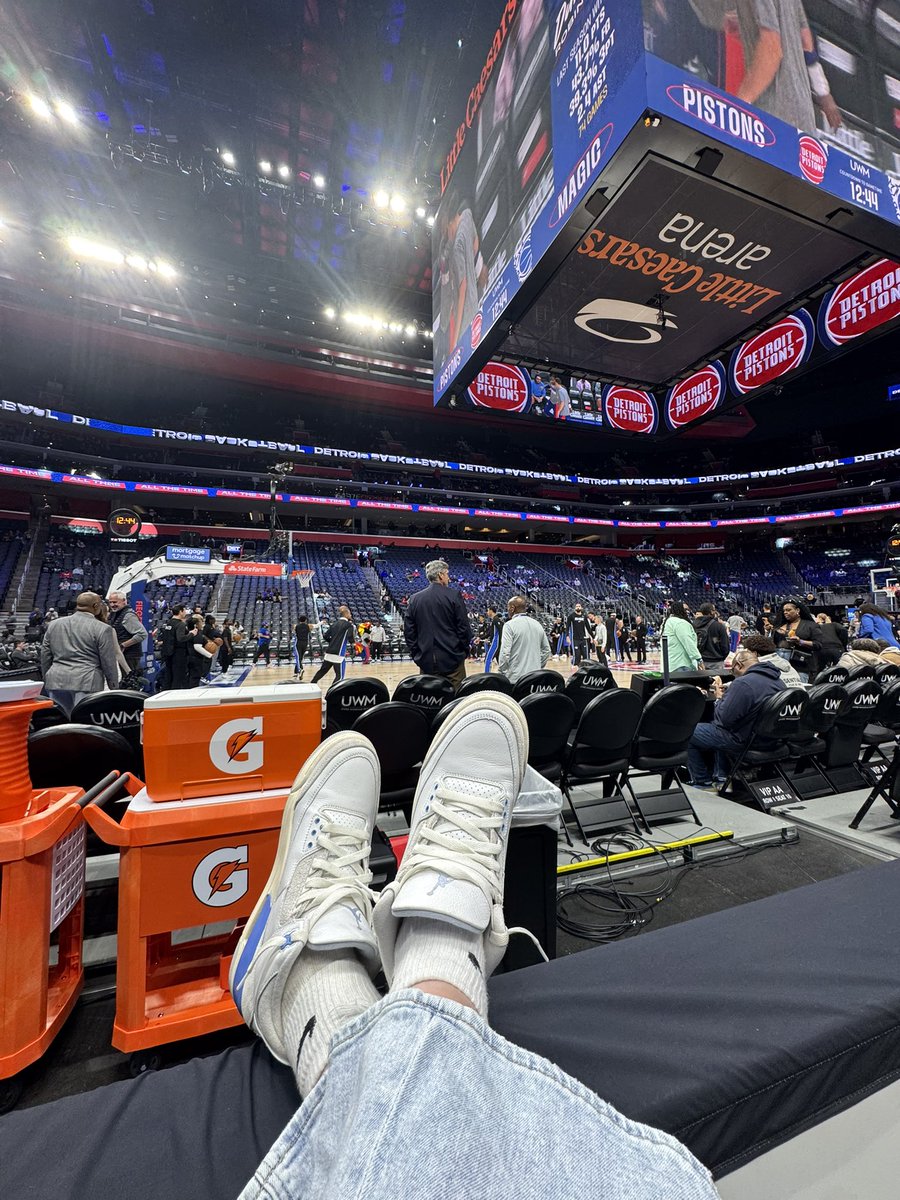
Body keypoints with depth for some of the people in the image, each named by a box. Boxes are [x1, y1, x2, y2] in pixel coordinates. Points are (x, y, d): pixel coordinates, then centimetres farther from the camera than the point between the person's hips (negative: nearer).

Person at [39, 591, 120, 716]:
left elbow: (45, 657, 17)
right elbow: (109, 663, -6)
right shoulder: (102, 629, -6)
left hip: (56, 681, 6)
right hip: (87, 682, -6)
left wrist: (47, 680, 27)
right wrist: (114, 688, 2)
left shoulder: (54, 624, 12)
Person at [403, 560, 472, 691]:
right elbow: (464, 627, -7)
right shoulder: (453, 595, -6)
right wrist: (464, 650, 6)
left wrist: (416, 654, 13)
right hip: (452, 660, -3)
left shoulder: (415, 599, 5)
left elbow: (408, 630, 6)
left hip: (426, 661, 4)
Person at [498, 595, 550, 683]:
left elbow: (505, 652, -15)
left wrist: (502, 672, -5)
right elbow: (546, 649, 14)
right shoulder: (537, 624, 10)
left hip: (515, 678, -6)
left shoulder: (510, 625, -10)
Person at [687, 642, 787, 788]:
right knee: (713, 726, 32)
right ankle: (721, 777, 27)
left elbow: (723, 719, -23)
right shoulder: (779, 680, 3)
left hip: (742, 741, -9)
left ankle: (703, 781, 17)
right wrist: (728, 694, 8)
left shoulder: (742, 683, -27)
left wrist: (719, 697, -7)